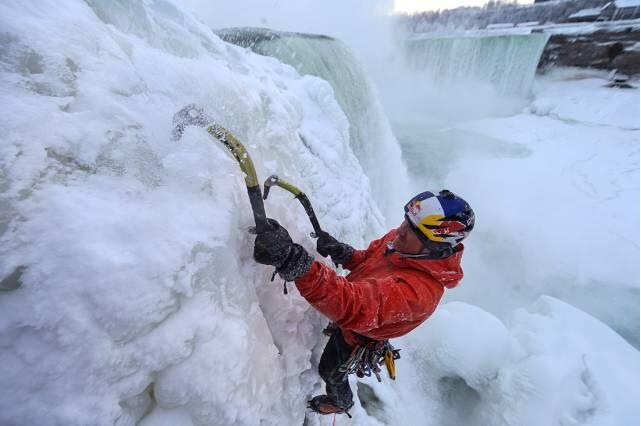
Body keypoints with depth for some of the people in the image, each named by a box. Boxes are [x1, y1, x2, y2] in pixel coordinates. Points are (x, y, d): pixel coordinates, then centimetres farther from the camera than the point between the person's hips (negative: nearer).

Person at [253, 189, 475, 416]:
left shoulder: (418, 290, -46)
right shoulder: (399, 238, -22)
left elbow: (352, 305, -60)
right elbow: (367, 259, -6)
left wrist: (294, 262, -72)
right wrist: (341, 252, -29)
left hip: (357, 336, -5)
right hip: (353, 317, 6)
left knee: (330, 372, 26)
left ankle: (341, 402, 61)